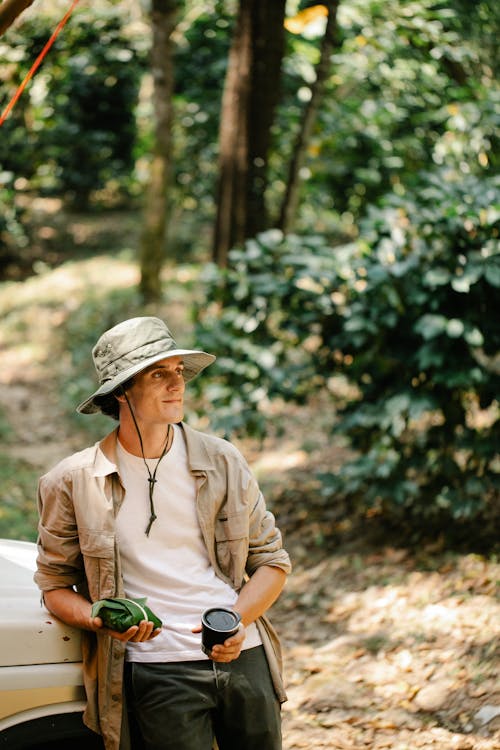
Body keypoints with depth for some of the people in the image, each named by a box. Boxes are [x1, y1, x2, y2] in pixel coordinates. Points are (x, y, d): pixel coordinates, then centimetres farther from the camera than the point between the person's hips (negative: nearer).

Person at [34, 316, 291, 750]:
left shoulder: (221, 461, 5)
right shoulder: (74, 483, 0)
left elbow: (272, 559, 8)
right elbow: (54, 584, 8)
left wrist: (238, 620, -10)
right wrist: (101, 621, -13)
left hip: (244, 656, 3)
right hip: (156, 671, -3)